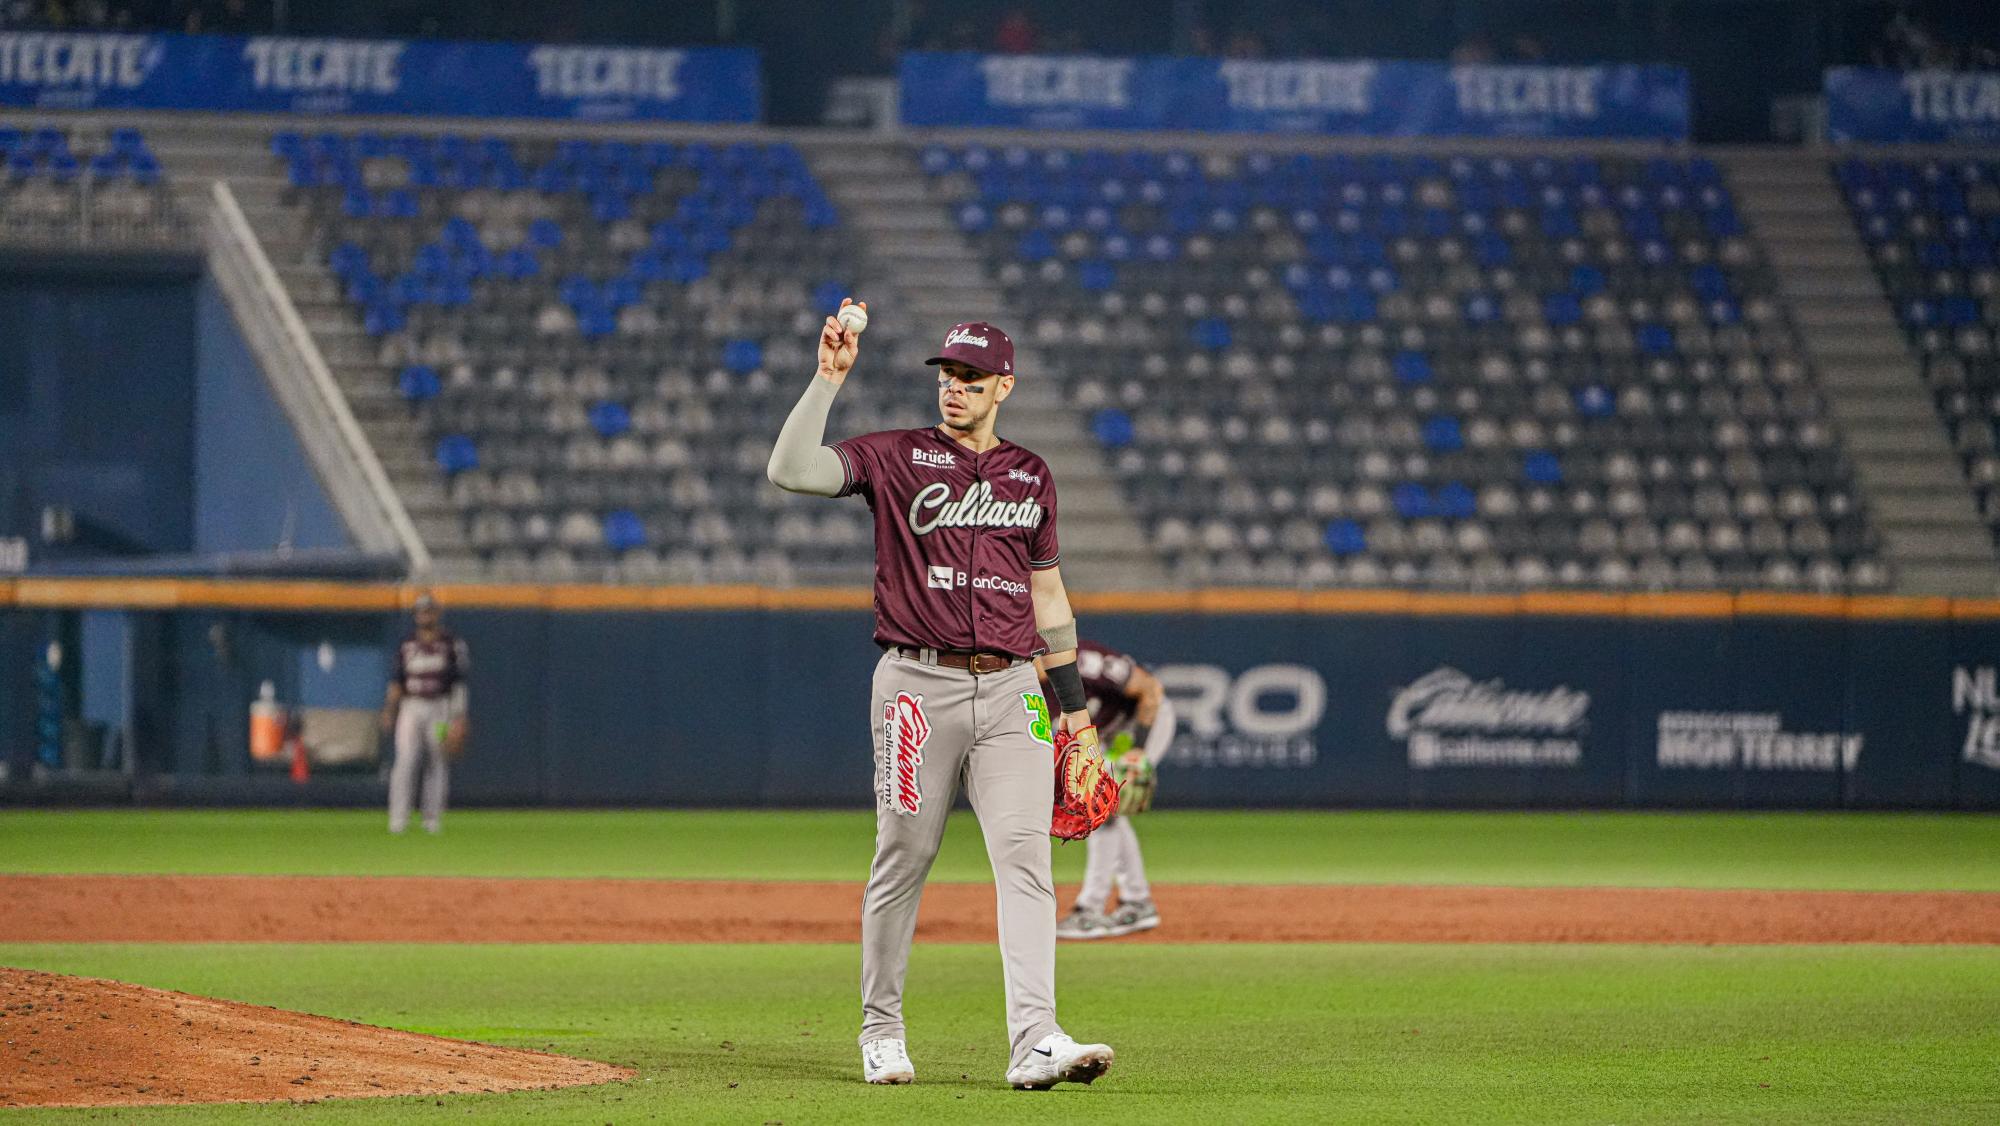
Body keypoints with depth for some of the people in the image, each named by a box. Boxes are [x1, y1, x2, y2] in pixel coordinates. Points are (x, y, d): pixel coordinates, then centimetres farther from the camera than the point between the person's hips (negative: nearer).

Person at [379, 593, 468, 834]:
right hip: (411, 708, 1)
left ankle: (433, 817, 10)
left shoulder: (451, 645, 1)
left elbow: (460, 684, -1)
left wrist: (459, 718, -8)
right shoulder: (406, 645, 9)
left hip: (439, 708, -1)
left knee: (437, 764, 2)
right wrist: (388, 712, 4)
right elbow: (395, 682, 13)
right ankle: (398, 817, -12)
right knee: (405, 761, -10)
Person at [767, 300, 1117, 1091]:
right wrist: (829, 378, -17)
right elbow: (790, 470, -12)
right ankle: (881, 1031, 18)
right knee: (903, 857, 3)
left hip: (1010, 688, 2)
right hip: (918, 684, -2)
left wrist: (1072, 701, 17)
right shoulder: (895, 458, 3)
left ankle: (1035, 1040, -20)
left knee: (1024, 854, -11)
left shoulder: (1031, 476, 15)